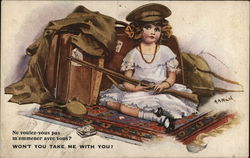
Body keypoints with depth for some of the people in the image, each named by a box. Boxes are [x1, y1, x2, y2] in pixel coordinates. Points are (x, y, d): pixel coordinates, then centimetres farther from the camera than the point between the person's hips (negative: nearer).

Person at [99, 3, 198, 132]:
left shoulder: (165, 51, 4)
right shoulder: (133, 54, 4)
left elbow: (172, 75, 4)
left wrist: (164, 85, -17)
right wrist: (133, 87, -19)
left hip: (161, 92, 0)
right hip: (138, 92, 0)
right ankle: (157, 117, -35)